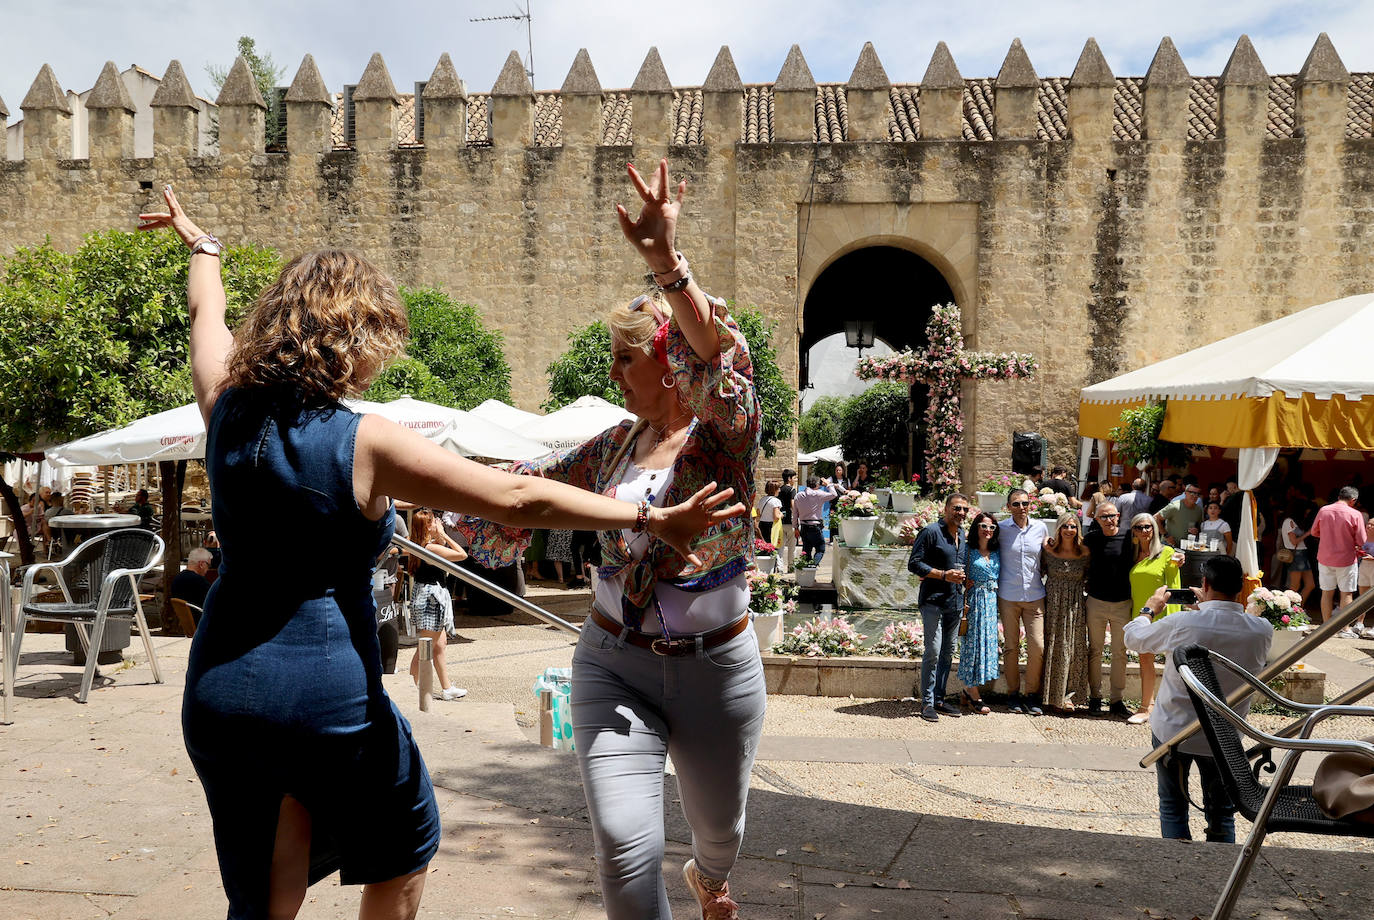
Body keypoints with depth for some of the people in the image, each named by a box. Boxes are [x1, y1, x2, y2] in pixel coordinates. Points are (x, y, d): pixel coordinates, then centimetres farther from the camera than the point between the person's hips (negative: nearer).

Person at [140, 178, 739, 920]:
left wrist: (201, 245, 41)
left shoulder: (228, 411, -2)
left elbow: (207, 313, 20)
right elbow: (518, 499, -19)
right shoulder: (365, 444, -17)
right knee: (403, 854, 22)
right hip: (326, 692, -5)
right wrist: (651, 519, -13)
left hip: (219, 688, 5)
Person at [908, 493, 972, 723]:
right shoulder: (931, 532, -9)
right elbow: (914, 564, -12)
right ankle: (927, 703, -3)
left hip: (955, 601, 8)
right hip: (933, 601, -7)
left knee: (948, 653, 10)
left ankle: (939, 699, 19)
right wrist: (944, 575, -17)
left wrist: (961, 575, 12)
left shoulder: (962, 534, 16)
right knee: (933, 651, -10)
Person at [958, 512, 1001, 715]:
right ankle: (974, 697, 2)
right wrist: (963, 604, -14)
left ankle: (968, 690, 17)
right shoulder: (968, 552, -3)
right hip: (973, 601, -6)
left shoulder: (996, 553, 11)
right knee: (973, 643, -4)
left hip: (992, 603, 6)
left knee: (988, 643, 6)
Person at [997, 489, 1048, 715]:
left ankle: (1032, 695, 9)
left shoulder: (1040, 528, 5)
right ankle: (1013, 694, 15)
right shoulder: (1001, 529, -2)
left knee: (1038, 646, -4)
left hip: (1035, 596, 2)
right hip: (1008, 596, -2)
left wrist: (1041, 573, 7)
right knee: (1011, 647, 3)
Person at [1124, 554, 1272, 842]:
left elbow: (1133, 637, -4)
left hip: (1173, 731, -2)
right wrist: (1209, 609, 18)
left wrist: (1150, 609, 15)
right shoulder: (1262, 630, -14)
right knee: (1221, 812, 18)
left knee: (1173, 808, 14)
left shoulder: (1182, 623, -22)